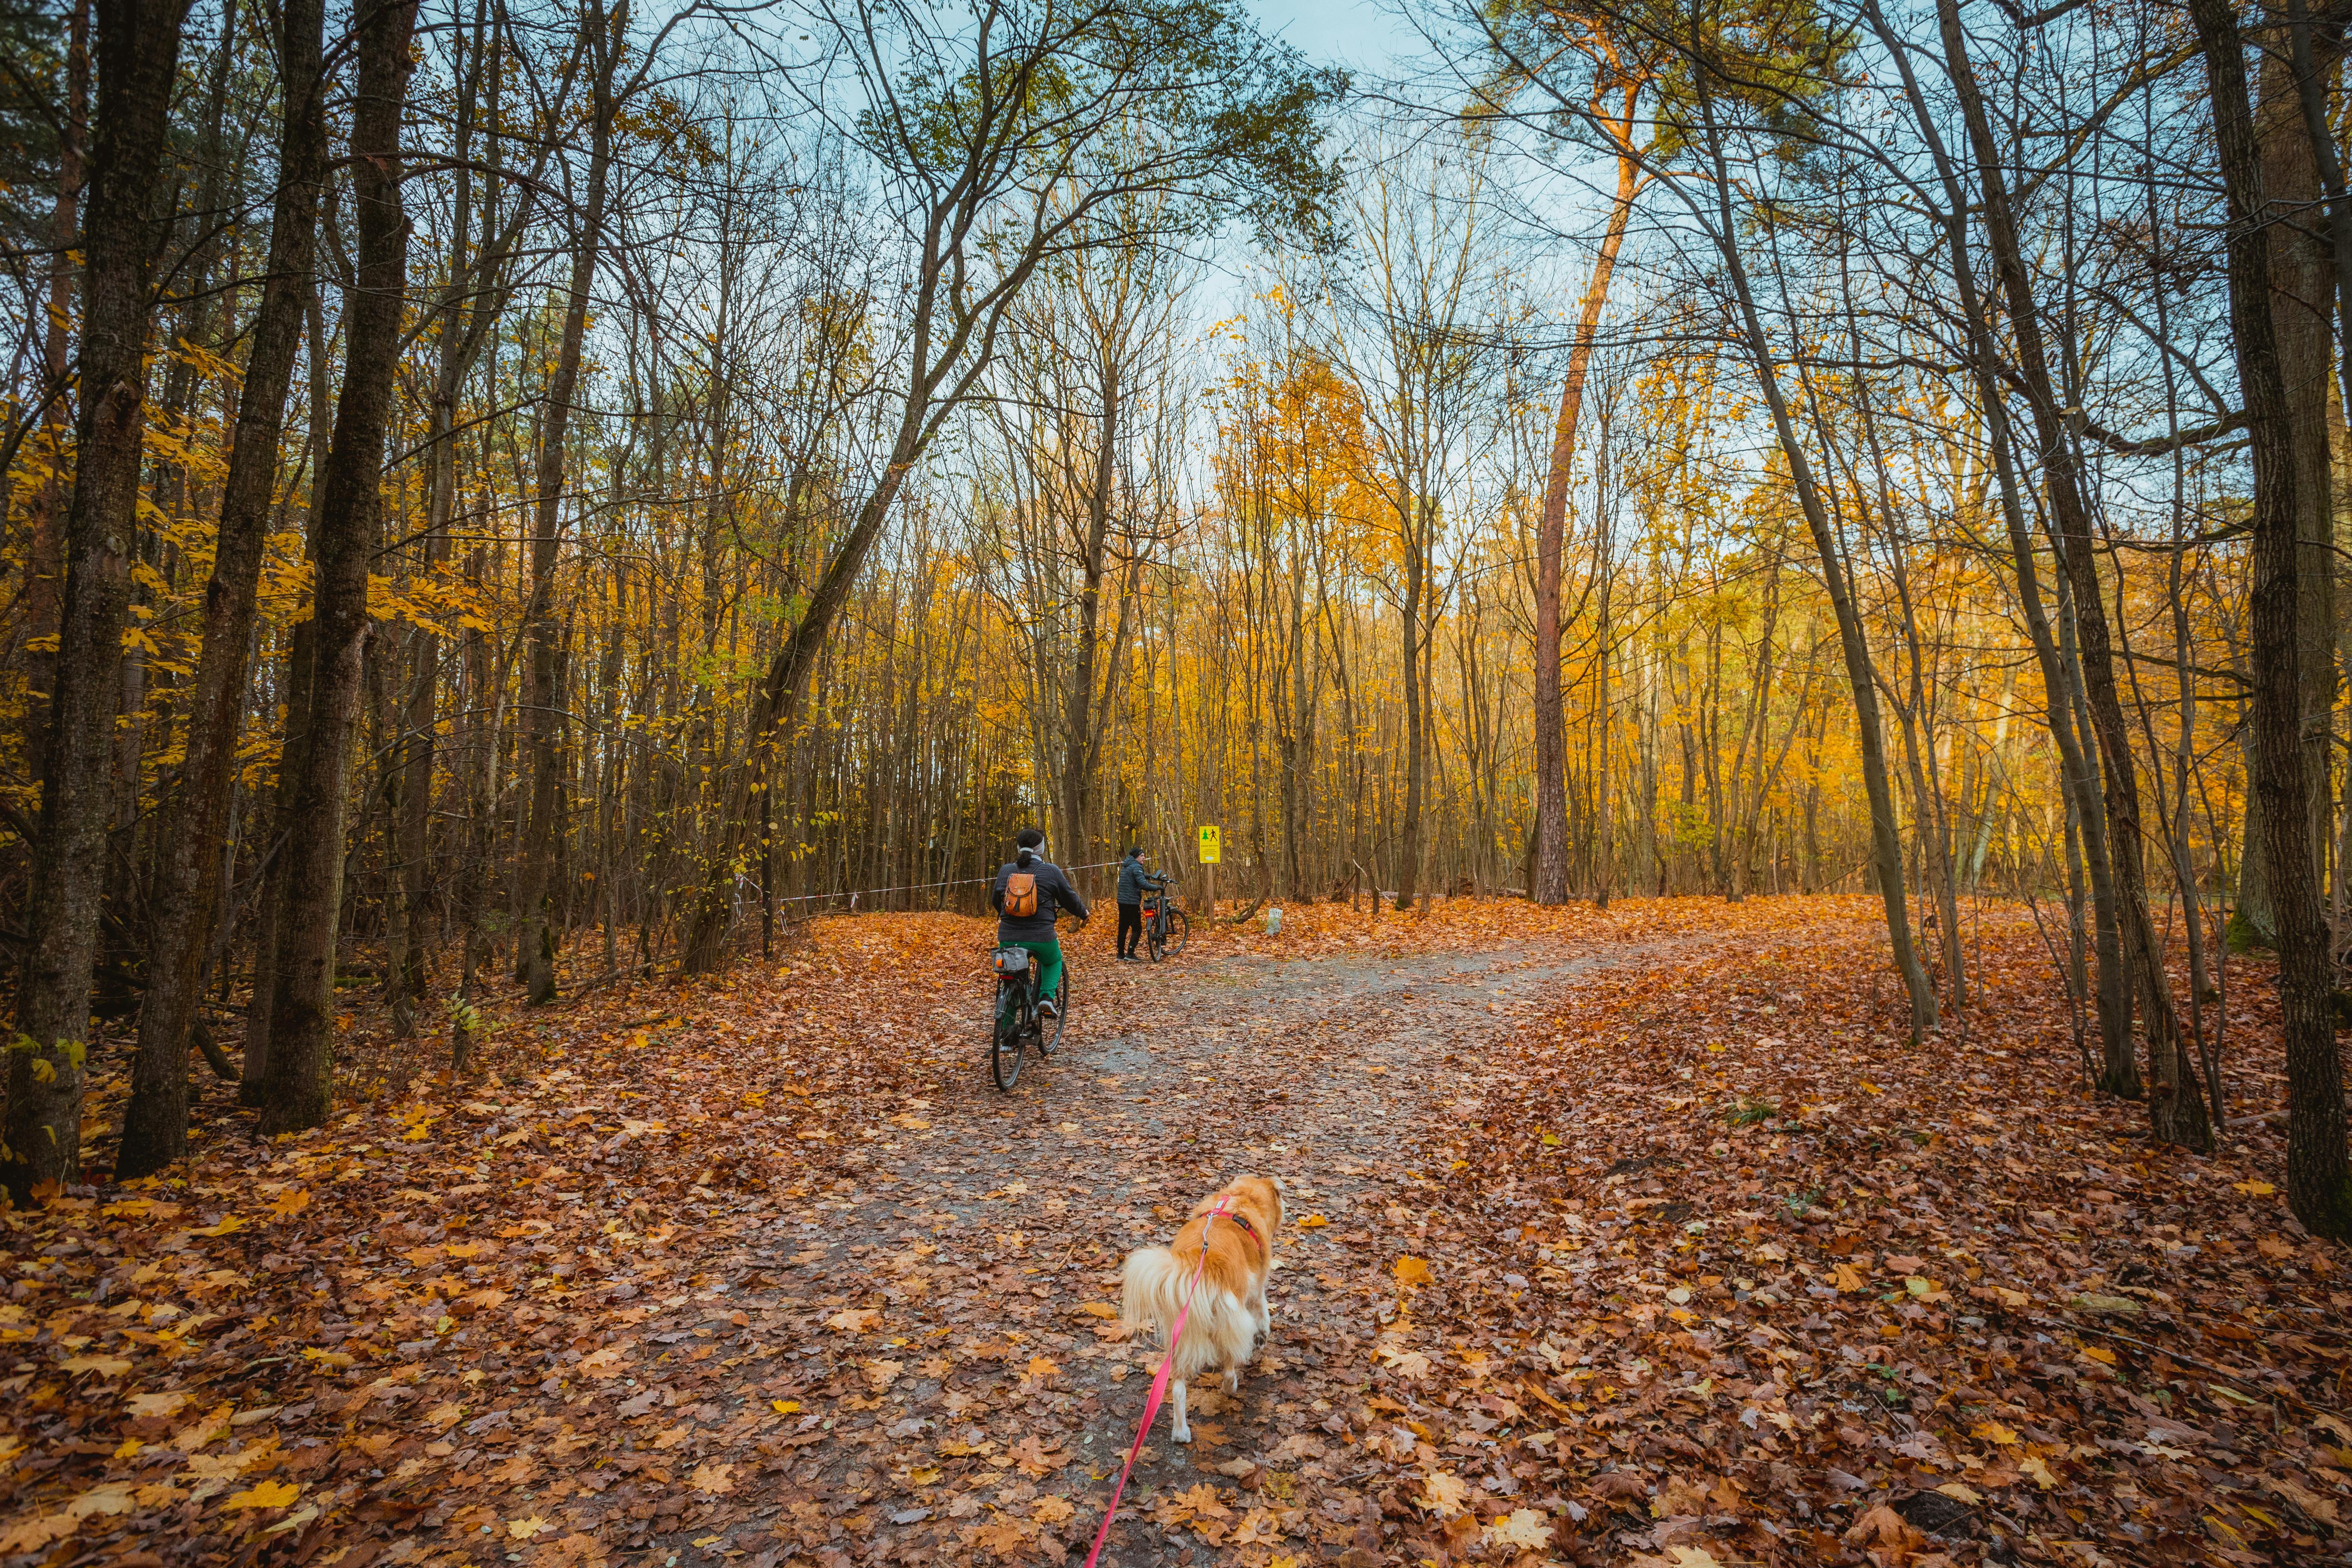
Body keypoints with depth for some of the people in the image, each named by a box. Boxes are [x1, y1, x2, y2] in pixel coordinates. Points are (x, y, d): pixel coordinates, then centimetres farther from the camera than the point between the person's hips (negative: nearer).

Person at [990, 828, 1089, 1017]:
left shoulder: (1005, 870, 6)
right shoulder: (1051, 871, -3)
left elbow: (995, 901, 20)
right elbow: (1070, 898, 6)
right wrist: (1083, 913, 27)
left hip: (1008, 938, 2)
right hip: (1041, 938, -2)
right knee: (1053, 961, 30)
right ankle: (1047, 997, 7)